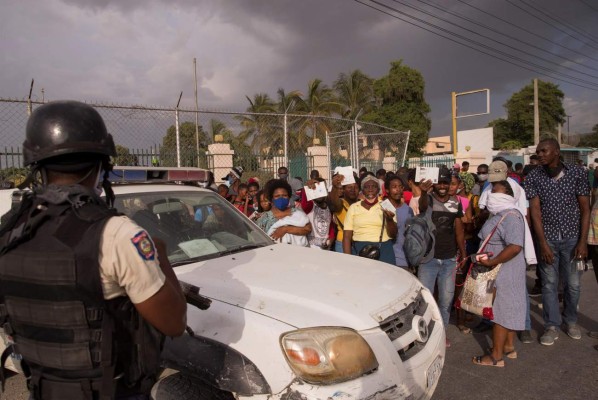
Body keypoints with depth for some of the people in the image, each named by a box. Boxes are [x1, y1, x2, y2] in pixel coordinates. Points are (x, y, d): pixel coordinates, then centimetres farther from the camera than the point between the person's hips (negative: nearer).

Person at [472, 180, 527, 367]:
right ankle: (509, 347, 30)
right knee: (509, 308, 17)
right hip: (498, 270, 10)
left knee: (500, 310, -3)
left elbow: (515, 247, -29)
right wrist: (482, 257, 11)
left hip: (504, 271, -9)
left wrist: (492, 262, -26)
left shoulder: (511, 216, -19)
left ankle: (496, 356, 6)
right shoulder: (498, 215, 12)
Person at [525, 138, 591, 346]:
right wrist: (543, 243, -13)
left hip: (572, 237, 0)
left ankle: (570, 320, 33)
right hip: (547, 238, 0)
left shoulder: (577, 173, -6)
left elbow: (585, 209, -3)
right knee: (549, 284, 6)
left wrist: (583, 241, -9)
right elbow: (535, 211, -8)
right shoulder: (533, 177, -7)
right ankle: (552, 326, 18)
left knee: (573, 284, 10)